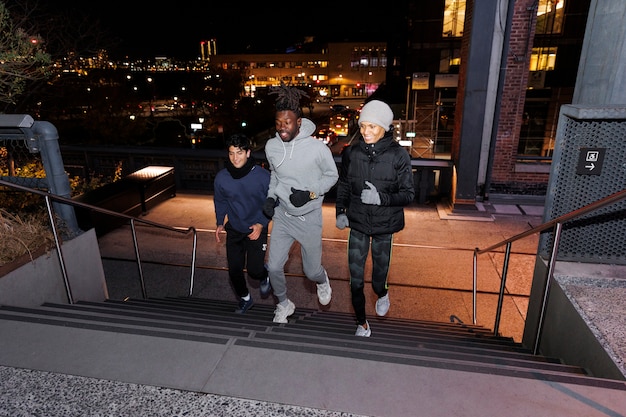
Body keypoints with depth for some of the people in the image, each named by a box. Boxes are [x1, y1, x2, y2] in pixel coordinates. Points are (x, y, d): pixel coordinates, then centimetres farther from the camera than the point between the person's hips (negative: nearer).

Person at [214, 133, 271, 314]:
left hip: (256, 229, -3)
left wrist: (261, 224, -17)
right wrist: (220, 223, -1)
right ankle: (245, 299, 35)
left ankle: (264, 277, 30)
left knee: (254, 270, -9)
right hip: (234, 230, 3)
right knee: (234, 270, 7)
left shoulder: (263, 176, -18)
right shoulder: (221, 177, -10)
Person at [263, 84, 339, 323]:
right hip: (282, 216, 3)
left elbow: (332, 175, -5)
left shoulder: (317, 148, -20)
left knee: (311, 271, 10)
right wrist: (271, 197, -2)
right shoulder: (271, 146, -7)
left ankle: (322, 281, 50)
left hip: (309, 218, -3)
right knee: (274, 267, 5)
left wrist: (310, 193, -20)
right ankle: (283, 304, 34)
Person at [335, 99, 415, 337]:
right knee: (356, 279, 5)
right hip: (357, 223, 2)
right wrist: (340, 211, 0)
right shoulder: (351, 153, -4)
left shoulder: (398, 155, -12)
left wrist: (381, 198, -24)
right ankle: (362, 323, 28)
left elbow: (408, 194, -8)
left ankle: (382, 294, 51)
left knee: (380, 273, 13)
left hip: (384, 226, -1)